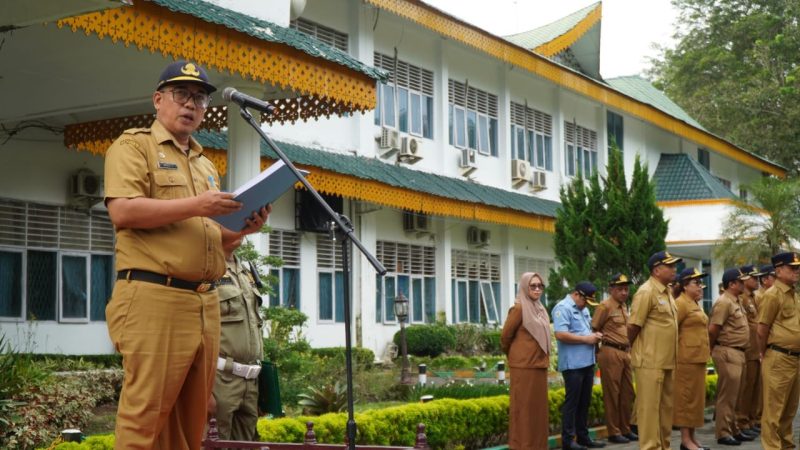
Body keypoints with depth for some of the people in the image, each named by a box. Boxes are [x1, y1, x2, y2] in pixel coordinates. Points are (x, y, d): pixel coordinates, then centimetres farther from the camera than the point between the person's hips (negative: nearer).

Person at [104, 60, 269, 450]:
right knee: (147, 415, -10)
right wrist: (195, 206, -16)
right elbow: (123, 212, -13)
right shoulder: (134, 146, 4)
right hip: (153, 298, -7)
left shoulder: (205, 164, 26)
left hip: (205, 303, 7)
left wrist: (242, 229, 7)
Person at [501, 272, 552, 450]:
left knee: (538, 406, 11)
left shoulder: (539, 309, 12)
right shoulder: (519, 308, -11)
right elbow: (505, 337, -6)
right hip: (524, 366, -8)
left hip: (539, 364, 8)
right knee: (523, 407, -2)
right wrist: (514, 355, 9)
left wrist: (543, 358, 14)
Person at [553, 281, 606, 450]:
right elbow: (560, 335, -22)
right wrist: (586, 339, -17)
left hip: (587, 362, 9)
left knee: (584, 402, 13)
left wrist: (595, 335, 4)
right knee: (572, 402, -4)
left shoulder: (583, 309, 18)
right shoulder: (563, 308, -12)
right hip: (573, 364, -9)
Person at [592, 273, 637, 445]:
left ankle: (625, 429, 22)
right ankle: (613, 432, 5)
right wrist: (601, 349, -5)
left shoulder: (624, 305, 15)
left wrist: (629, 350, 16)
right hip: (611, 353, -8)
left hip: (625, 353, 8)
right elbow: (593, 330, -9)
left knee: (627, 393, 12)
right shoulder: (605, 306, -9)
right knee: (612, 393, -1)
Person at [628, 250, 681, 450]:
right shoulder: (646, 292, -14)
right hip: (650, 362, -9)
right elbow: (633, 326, -15)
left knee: (666, 406, 14)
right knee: (649, 407, -4)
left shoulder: (665, 292, 14)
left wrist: (671, 356, 16)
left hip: (666, 361, 9)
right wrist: (637, 350, -1)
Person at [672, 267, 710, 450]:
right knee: (686, 398, -5)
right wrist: (678, 353, -13)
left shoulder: (695, 304, 17)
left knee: (696, 398, 11)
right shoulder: (680, 303, -11)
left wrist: (706, 351, 19)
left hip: (698, 358, 9)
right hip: (687, 359, -9)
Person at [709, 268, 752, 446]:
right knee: (726, 395, -5)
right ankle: (723, 433, 1)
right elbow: (712, 329, -19)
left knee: (732, 395, 16)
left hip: (738, 353, 9)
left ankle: (733, 430, 24)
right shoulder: (723, 302, -15)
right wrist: (713, 349, -5)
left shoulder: (736, 302, 15)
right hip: (727, 353, -9)